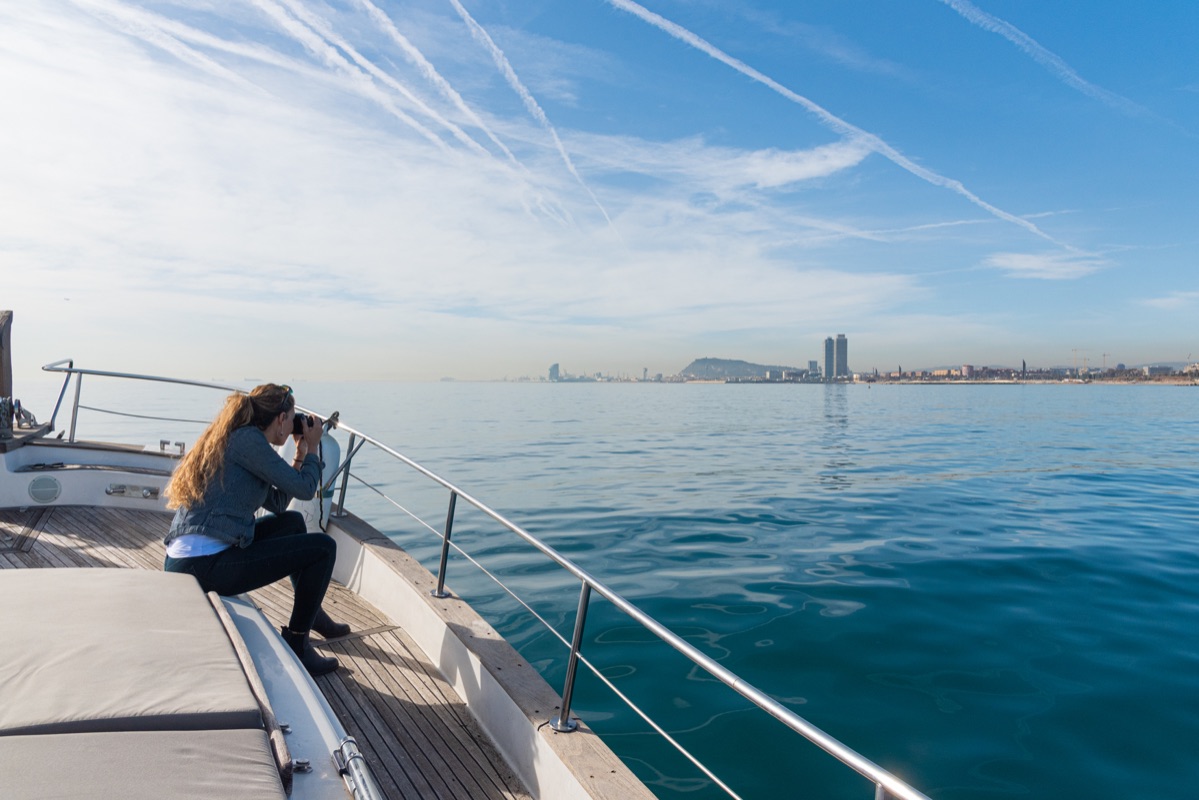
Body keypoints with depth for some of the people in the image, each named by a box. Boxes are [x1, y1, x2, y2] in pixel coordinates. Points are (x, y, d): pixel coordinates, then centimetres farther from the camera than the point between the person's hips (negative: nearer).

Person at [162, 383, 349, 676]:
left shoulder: (233, 438, 18)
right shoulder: (247, 438, -11)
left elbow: (277, 504, 21)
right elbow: (304, 489, -11)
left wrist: (300, 457, 21)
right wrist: (312, 448, 6)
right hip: (206, 566, -10)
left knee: (292, 521, 26)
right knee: (323, 547, -6)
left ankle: (311, 613, 34)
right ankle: (296, 646, 4)